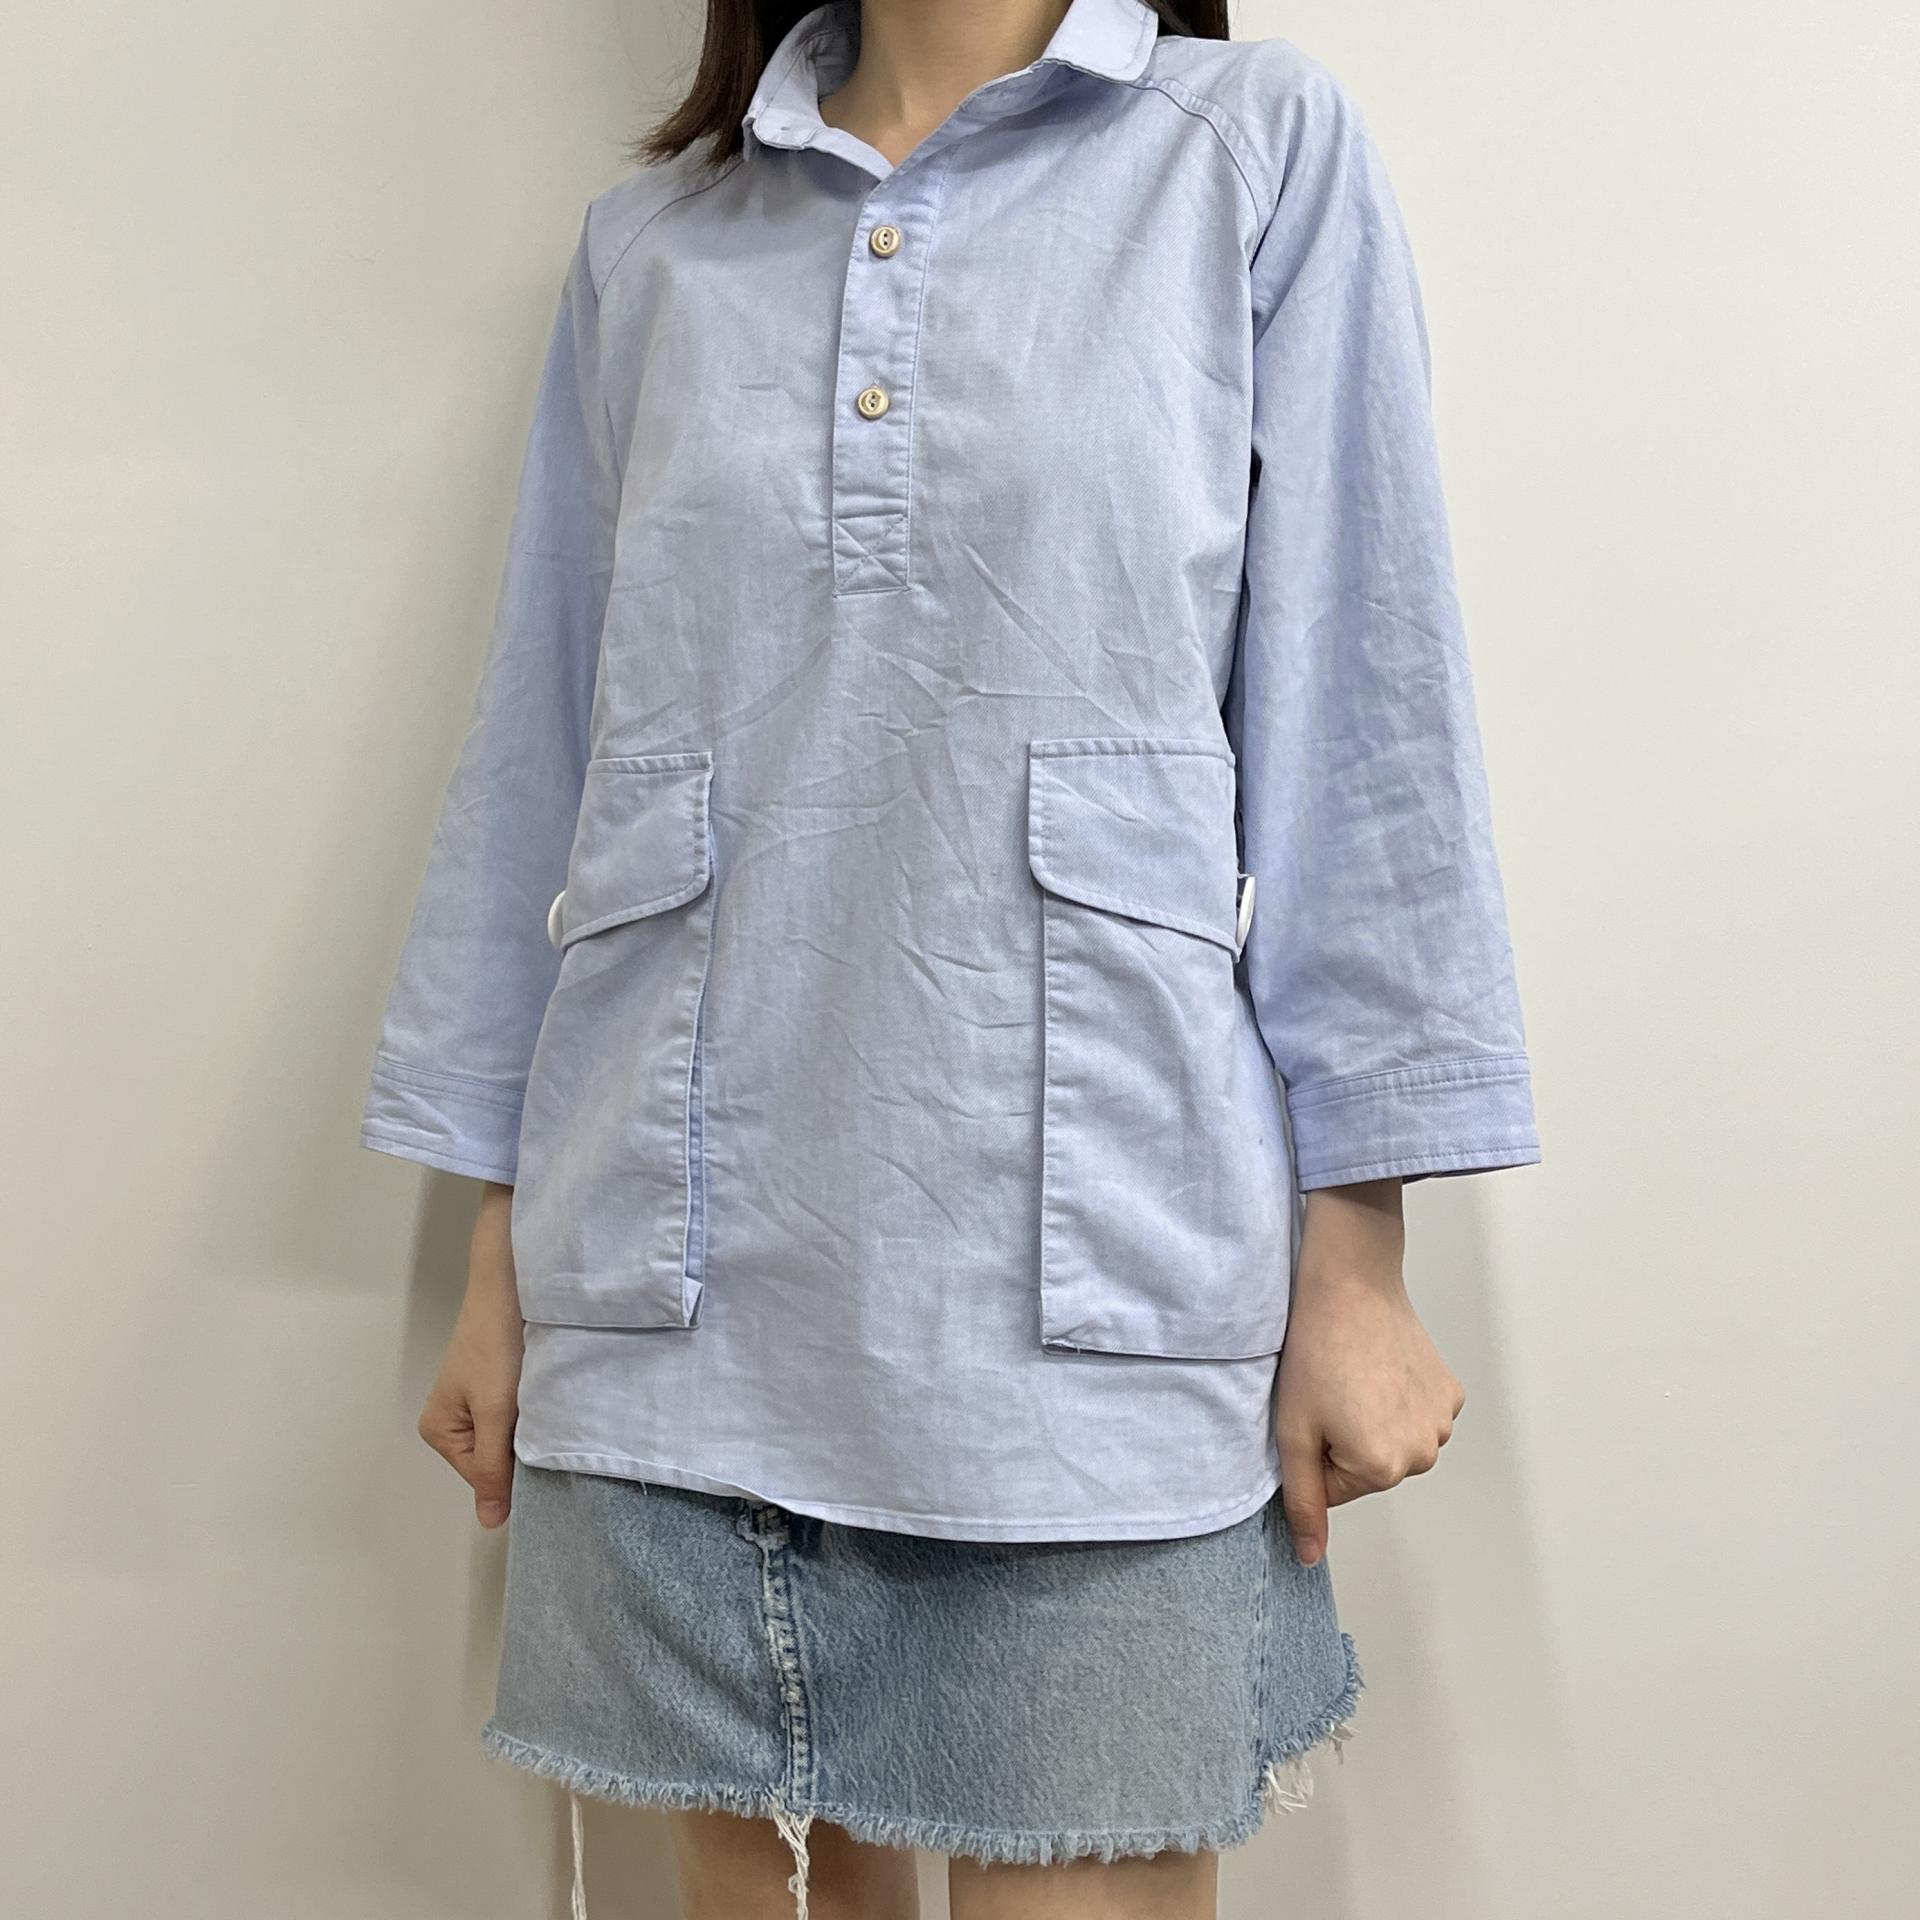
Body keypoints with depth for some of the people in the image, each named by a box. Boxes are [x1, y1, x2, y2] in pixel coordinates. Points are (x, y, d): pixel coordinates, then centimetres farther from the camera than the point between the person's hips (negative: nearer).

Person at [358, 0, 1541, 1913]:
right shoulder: (647, 240, 13)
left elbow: (1355, 727, 1)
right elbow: (542, 750, 12)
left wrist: (1356, 1269, -4)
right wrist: (499, 1265, 11)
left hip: (1083, 1283, -2)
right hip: (685, 1290, 3)